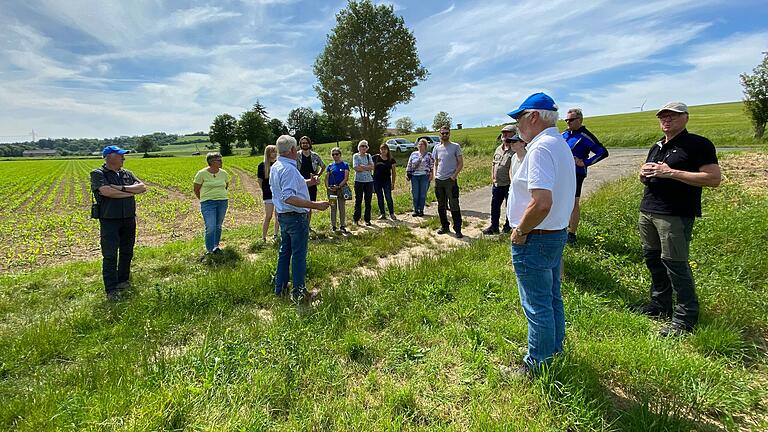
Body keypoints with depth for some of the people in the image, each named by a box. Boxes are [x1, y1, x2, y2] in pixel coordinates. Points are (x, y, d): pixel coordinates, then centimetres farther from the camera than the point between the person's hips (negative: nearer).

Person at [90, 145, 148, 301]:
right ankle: (112, 290, 3)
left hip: (129, 220, 6)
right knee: (110, 256, -3)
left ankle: (123, 282, 29)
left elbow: (143, 187, -2)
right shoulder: (98, 174, -5)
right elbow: (106, 191, -22)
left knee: (127, 253, 14)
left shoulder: (127, 174, 11)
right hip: (110, 220, -5)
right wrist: (131, 192, -11)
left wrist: (122, 188, -15)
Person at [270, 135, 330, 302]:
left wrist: (307, 182, 21)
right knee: (299, 255, 1)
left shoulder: (275, 167, 9)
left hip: (283, 215, 10)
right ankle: (299, 293, 11)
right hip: (296, 217, -10)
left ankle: (280, 288, 29)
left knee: (285, 251, 18)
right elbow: (288, 198, -31)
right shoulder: (289, 169, -22)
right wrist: (315, 205, -34)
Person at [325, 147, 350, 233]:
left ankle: (342, 226, 10)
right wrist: (327, 187, -9)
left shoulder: (345, 165, 1)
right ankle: (333, 226, 14)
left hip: (341, 188, -2)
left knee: (342, 208, 2)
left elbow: (346, 178, -6)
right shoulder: (330, 166, 9)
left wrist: (339, 186, -16)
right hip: (331, 189, 2)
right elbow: (326, 178, 8)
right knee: (333, 208, 7)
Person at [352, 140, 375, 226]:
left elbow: (372, 167, -1)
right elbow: (356, 168, -11)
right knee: (358, 200, 1)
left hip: (369, 181, 3)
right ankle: (356, 219, 9)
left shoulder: (369, 156, 12)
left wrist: (362, 166, -10)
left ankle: (367, 219, 13)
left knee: (368, 201, 5)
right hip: (359, 181, -3)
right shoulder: (355, 156, 3)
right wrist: (367, 167, -6)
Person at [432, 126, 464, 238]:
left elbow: (461, 163, -1)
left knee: (454, 206, -5)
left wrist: (454, 175, -12)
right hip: (439, 180, 5)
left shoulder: (455, 146, 0)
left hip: (450, 180, -5)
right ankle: (444, 227, 25)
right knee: (441, 206, 12)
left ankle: (457, 230, 1)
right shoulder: (437, 148, 11)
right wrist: (435, 175, 4)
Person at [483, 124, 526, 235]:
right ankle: (494, 226, 25)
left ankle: (507, 227, 21)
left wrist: (512, 182, -18)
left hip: (509, 184, -7)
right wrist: (492, 177, 9)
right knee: (494, 205, 13)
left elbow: (513, 169, -17)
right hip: (497, 183, 7)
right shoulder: (499, 149, 11)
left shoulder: (515, 152, -13)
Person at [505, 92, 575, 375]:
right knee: (552, 298, 22)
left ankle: (537, 364, 20)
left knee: (536, 305, 4)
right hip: (557, 234, 10)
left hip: (534, 239, -10)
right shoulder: (560, 145, 11)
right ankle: (554, 351, 39)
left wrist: (520, 231, -18)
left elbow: (541, 203, -32)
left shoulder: (541, 148, -22)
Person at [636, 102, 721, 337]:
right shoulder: (656, 147, 19)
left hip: (675, 215, -7)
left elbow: (714, 178, -13)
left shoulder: (698, 144, -4)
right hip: (647, 211, 8)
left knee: (675, 264, -5)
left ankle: (686, 317, 8)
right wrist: (644, 173, 3)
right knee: (652, 258, 12)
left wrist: (670, 172, -18)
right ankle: (660, 304, 27)